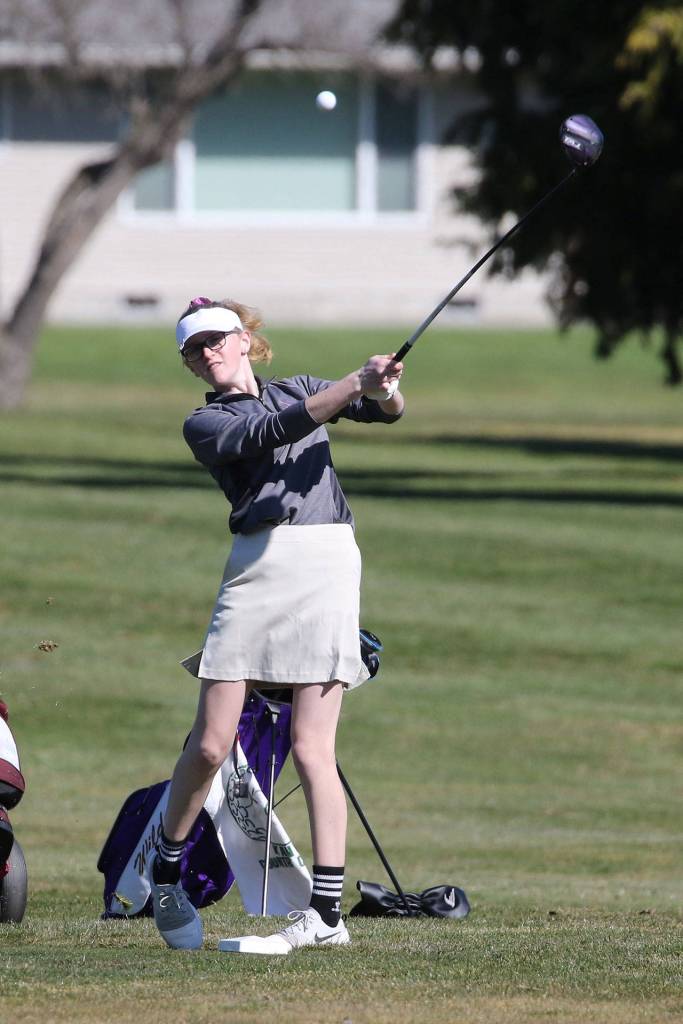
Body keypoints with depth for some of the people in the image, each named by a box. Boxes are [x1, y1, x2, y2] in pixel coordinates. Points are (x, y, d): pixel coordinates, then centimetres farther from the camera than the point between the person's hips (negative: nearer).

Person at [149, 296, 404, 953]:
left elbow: (387, 410, 10)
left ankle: (327, 911, -7)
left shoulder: (299, 388, 20)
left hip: (330, 564, 0)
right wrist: (355, 383, -21)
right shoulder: (206, 425, 8)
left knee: (311, 749, -7)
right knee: (211, 745, -5)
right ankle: (164, 871, 18)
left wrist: (384, 392, -15)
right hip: (257, 568, 0)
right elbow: (273, 432, -10)